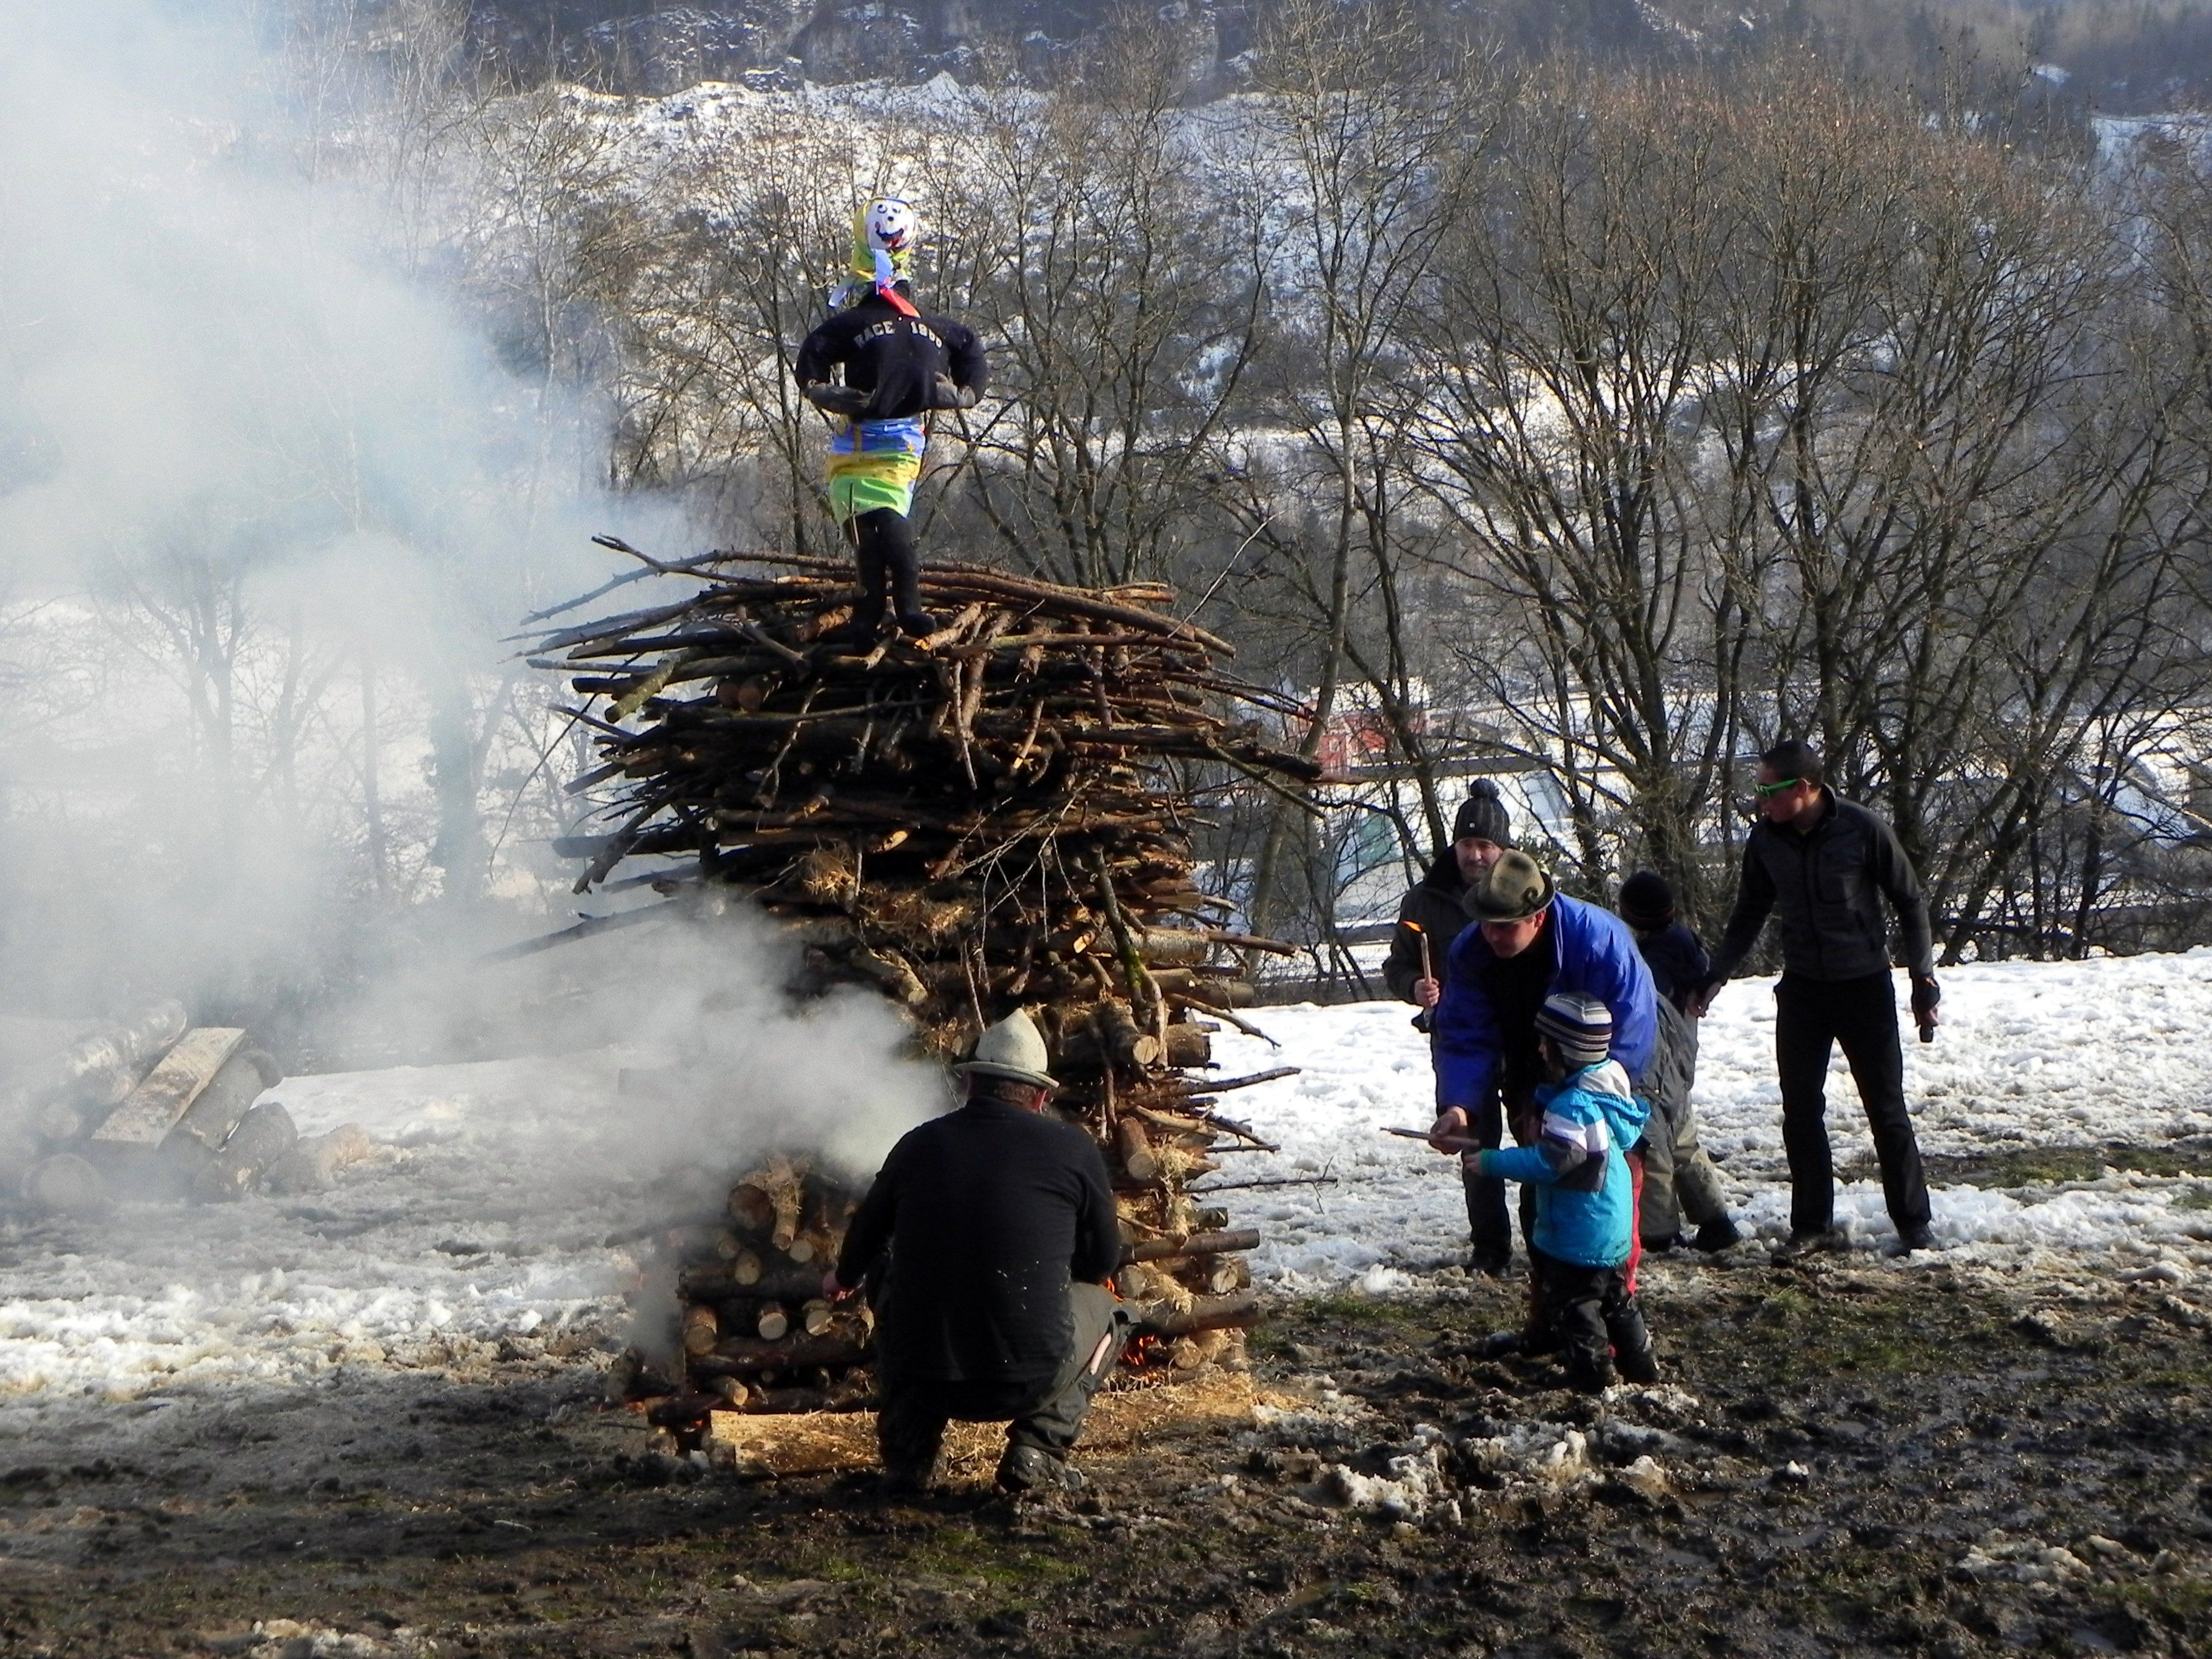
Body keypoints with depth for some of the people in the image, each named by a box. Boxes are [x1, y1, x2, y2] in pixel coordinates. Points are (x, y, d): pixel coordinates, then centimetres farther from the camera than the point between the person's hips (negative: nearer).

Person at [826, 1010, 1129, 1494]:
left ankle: (907, 1455, 22)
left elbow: (867, 1233, 23)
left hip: (925, 1381, 2)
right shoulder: (1072, 1149, -1)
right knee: (1103, 1311, 29)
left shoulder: (919, 1145, 6)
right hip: (1030, 1381, -2)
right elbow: (1102, 1261, 11)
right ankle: (1037, 1448, 9)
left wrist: (843, 1279, 47)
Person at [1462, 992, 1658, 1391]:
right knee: (1616, 1296, 22)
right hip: (1614, 1232, 10)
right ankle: (1640, 1362, 30)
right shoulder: (1611, 1088, 4)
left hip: (1576, 1235, -10)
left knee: (1575, 1301, 4)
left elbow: (1547, 1162, -29)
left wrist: (1492, 1161, -21)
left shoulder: (1573, 1106, -26)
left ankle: (1592, 1371, 9)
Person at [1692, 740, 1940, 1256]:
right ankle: (1812, 1226, 12)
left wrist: (1923, 980, -7)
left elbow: (1910, 903, -5)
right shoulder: (1766, 839, -3)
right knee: (1800, 1111, 3)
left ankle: (1914, 1226, 11)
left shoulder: (1862, 829, -15)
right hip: (1802, 990, 4)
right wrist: (1715, 977, 4)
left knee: (1887, 1111, 2)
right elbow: (1748, 915, 11)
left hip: (1865, 987, -4)